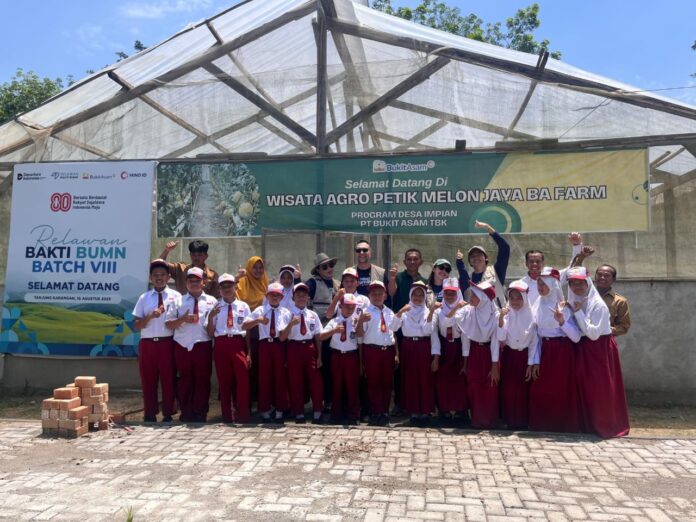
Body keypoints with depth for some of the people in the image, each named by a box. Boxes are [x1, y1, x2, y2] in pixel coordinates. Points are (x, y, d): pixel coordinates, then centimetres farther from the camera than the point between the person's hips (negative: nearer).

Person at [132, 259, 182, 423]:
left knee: (168, 380, 4)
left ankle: (168, 414, 15)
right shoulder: (144, 298, 8)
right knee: (148, 381, 8)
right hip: (147, 344, 2)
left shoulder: (175, 296, 3)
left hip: (167, 343, -2)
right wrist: (150, 316, -12)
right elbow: (136, 326, 3)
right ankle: (150, 415, 20)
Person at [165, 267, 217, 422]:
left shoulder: (212, 301, 7)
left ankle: (200, 414, 16)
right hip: (182, 346, 1)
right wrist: (182, 319, -13)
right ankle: (186, 413, 21)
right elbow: (169, 324, 3)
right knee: (185, 381, 9)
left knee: (202, 380, 4)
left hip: (203, 346, -1)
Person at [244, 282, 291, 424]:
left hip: (279, 346, 1)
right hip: (265, 345, 0)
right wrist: (258, 320, -21)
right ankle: (265, 411, 14)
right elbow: (245, 326, -7)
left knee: (280, 377, 4)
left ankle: (279, 412, 13)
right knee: (264, 377, 3)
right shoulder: (259, 310, 5)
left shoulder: (286, 312, 9)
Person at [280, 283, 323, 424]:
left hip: (310, 348, 2)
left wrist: (319, 355, 4)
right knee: (295, 382, 6)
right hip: (294, 348, -2)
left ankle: (317, 412, 15)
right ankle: (299, 413, 19)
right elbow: (282, 338, -9)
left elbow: (317, 336, 7)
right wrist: (291, 324, -23)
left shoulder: (313, 315, 5)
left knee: (315, 380, 1)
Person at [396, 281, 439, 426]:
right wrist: (401, 311, -23)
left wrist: (431, 312, -19)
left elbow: (428, 330, -11)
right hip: (408, 348, 1)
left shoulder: (429, 311, 5)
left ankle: (425, 412, 13)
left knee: (425, 380, 2)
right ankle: (414, 412, 16)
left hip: (424, 348, -1)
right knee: (410, 380, 5)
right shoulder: (404, 311, 6)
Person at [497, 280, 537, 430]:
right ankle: (509, 420, 16)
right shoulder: (506, 314, -5)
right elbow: (501, 338, -13)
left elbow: (534, 342, -3)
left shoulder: (531, 315, -7)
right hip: (508, 355, 1)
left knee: (523, 390, 4)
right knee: (507, 389, 3)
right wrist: (501, 318, -25)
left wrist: (531, 364, -5)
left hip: (524, 356, -1)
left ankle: (522, 421, 17)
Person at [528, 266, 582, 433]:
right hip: (544, 352, 5)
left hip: (562, 352, -4)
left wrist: (562, 321, -28)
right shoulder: (538, 305, 6)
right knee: (539, 390, 3)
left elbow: (576, 337, -14)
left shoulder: (563, 306, -8)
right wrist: (536, 361, 3)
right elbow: (536, 335, 8)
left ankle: (563, 426, 12)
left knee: (561, 391, -2)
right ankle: (542, 426, 16)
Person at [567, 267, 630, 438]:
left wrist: (578, 313, -21)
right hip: (582, 349, 6)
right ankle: (588, 424, 22)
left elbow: (593, 333, -22)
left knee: (601, 389, 0)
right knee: (585, 387, 10)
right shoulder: (572, 302, 5)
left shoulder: (598, 304, -15)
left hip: (600, 350, -6)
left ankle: (607, 426, 15)